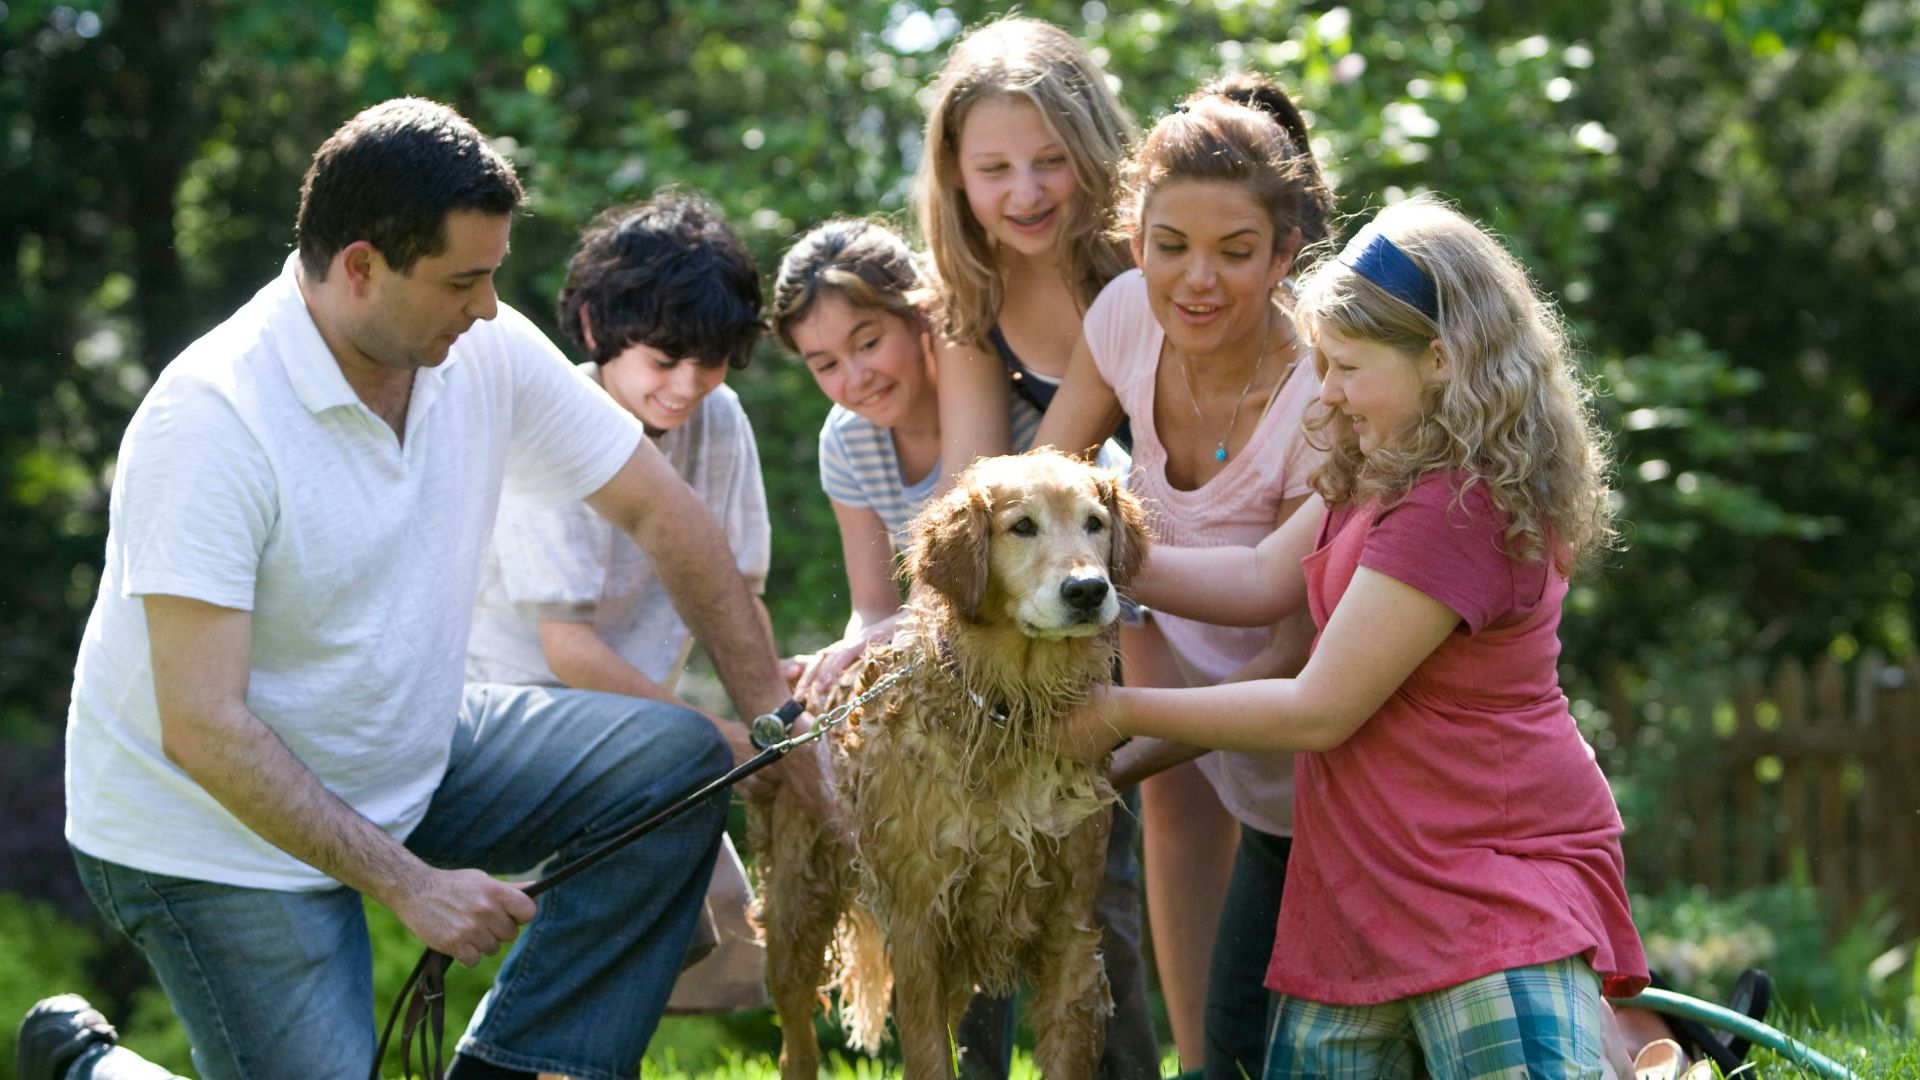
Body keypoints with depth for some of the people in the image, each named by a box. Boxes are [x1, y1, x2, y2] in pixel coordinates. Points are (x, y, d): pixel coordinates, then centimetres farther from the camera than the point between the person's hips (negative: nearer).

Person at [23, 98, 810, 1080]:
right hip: (218, 833, -6)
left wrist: (778, 723, -2)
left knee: (680, 761, -8)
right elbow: (202, 729, -29)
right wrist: (411, 885, -27)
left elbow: (663, 515, 3)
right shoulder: (209, 420, -28)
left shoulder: (487, 354, -9)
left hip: (406, 760, 7)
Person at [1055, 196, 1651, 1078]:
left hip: (1491, 874, -9)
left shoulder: (1454, 510, -21)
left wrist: (1121, 714, -8)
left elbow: (1316, 712, -18)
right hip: (1366, 881, 9)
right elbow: (1261, 581, 11)